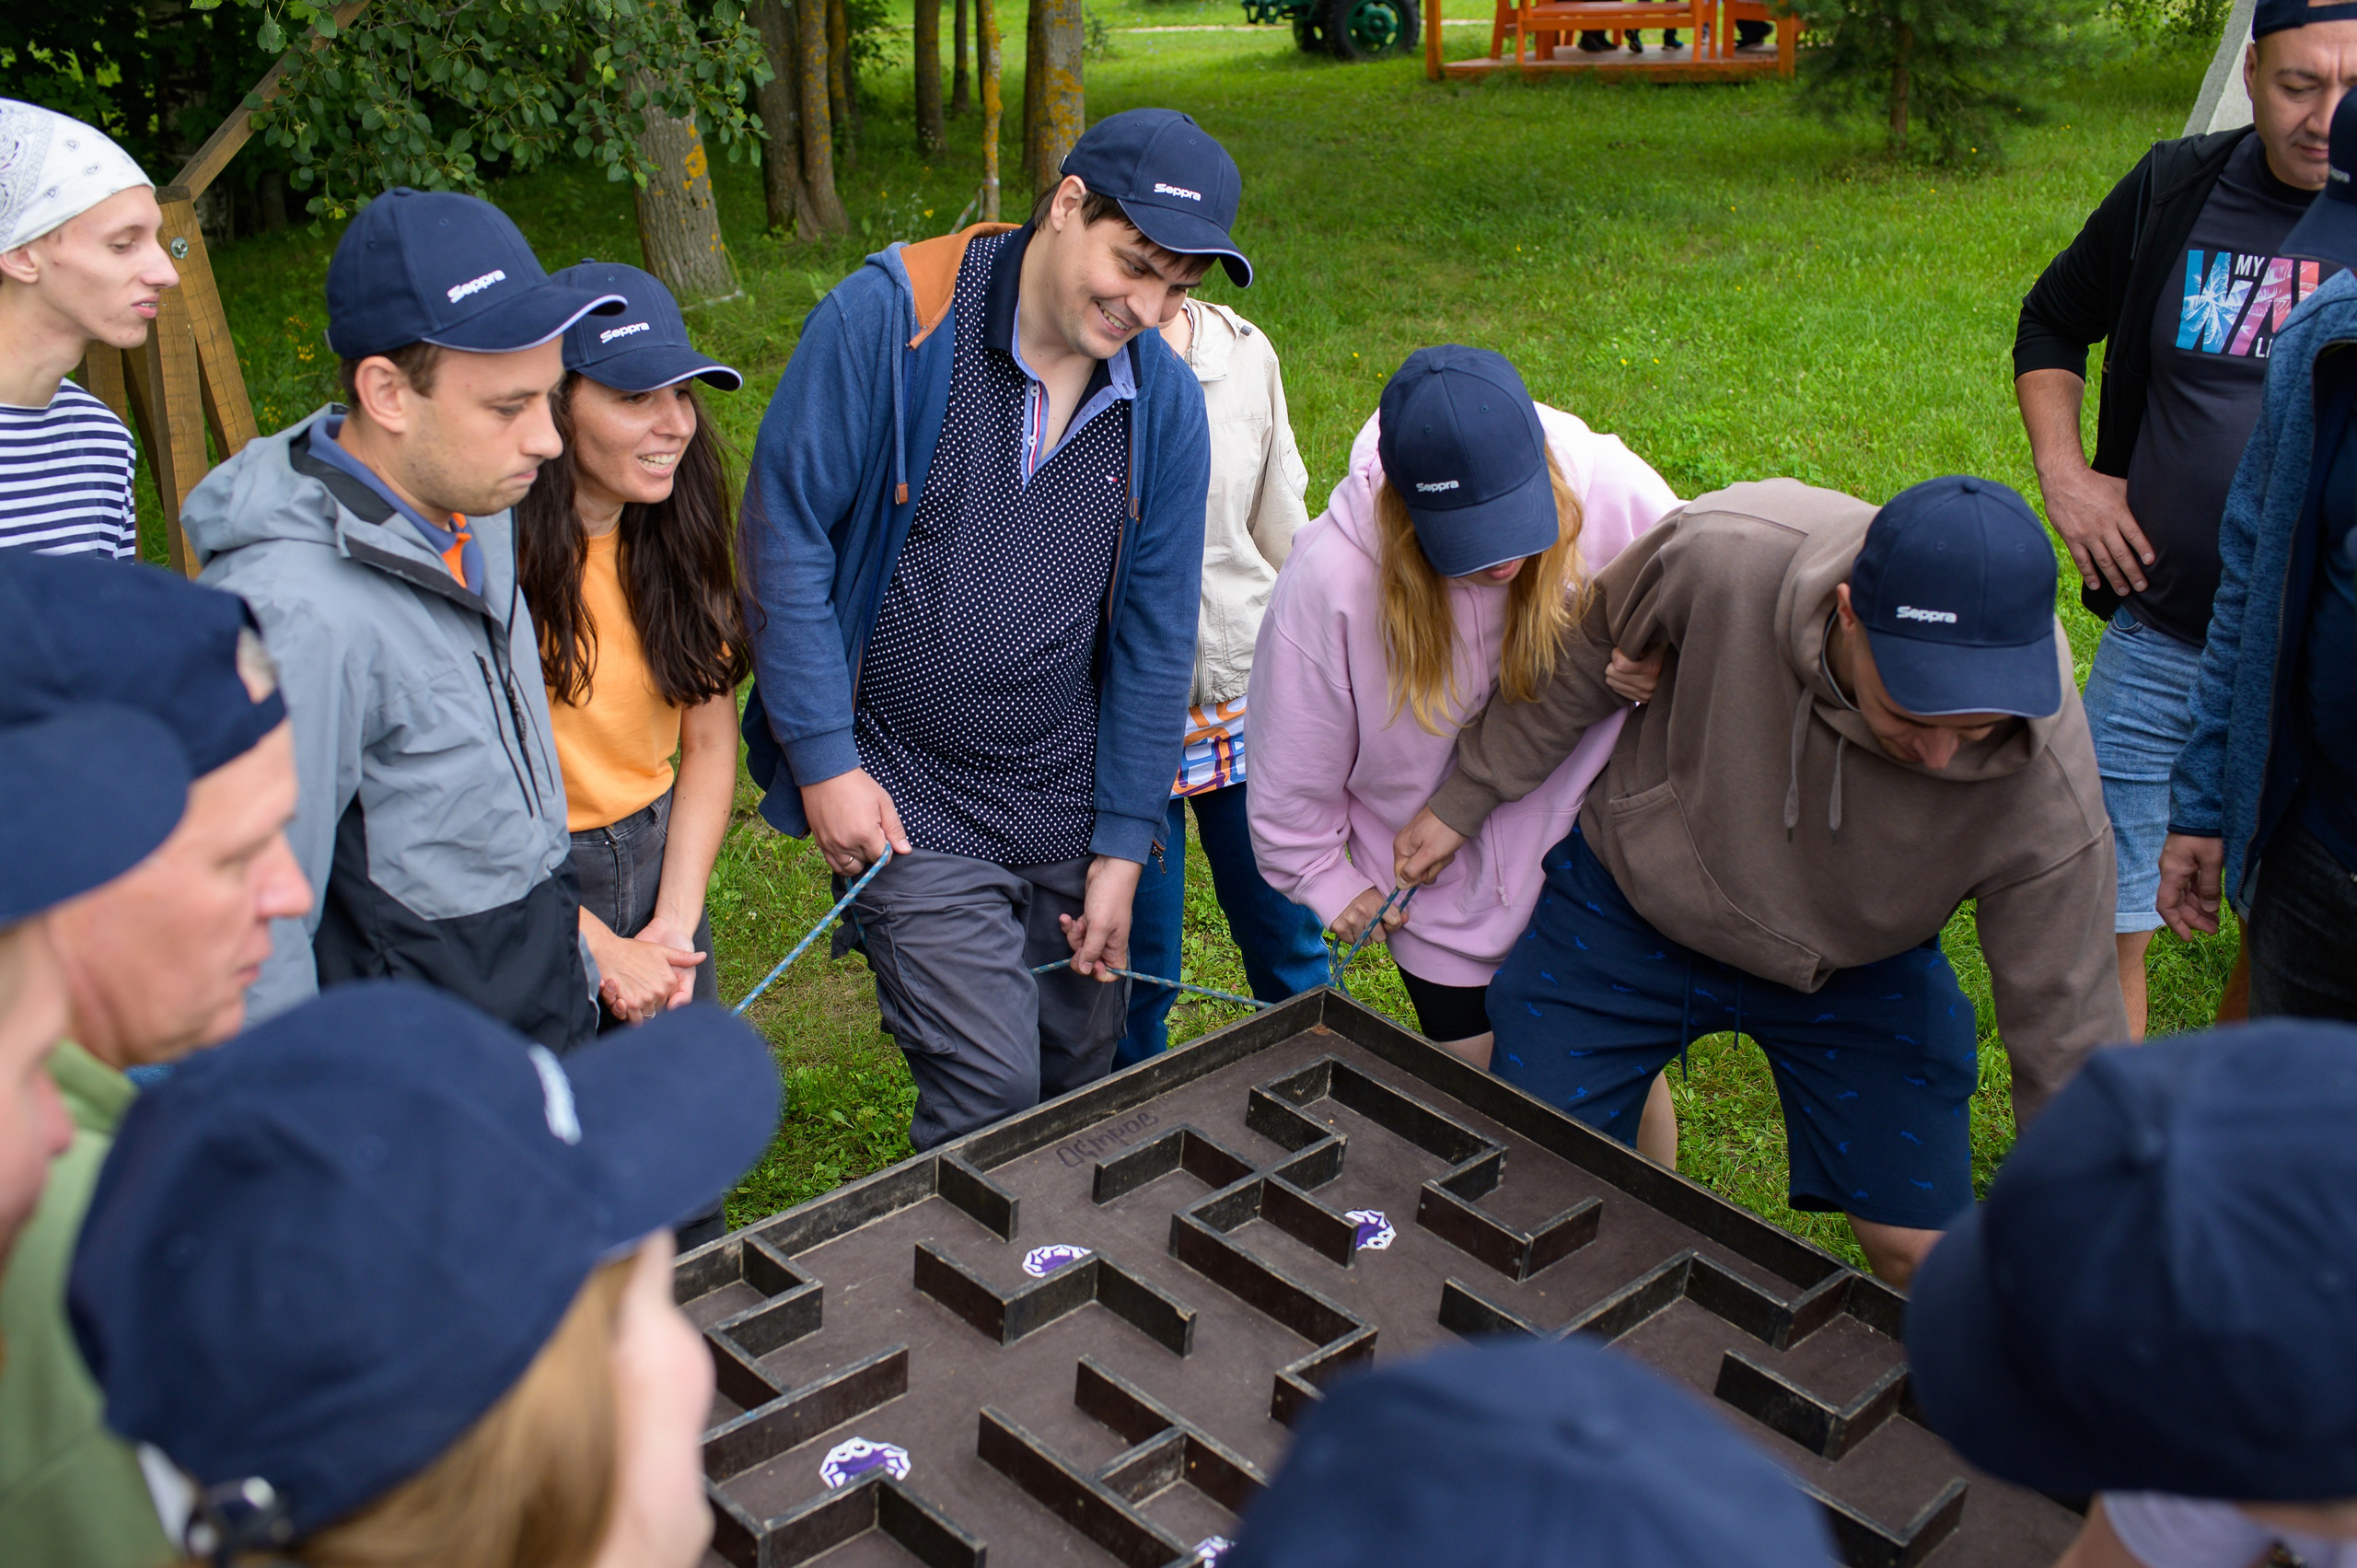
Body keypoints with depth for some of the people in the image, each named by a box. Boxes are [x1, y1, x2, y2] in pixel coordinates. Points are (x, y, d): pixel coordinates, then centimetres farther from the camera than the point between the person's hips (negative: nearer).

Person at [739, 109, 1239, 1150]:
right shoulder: (892, 318, -14)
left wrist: (1123, 845, 3)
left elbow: (1154, 636, 3)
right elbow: (787, 531, -11)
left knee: (1087, 1079, 15)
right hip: (908, 804, -4)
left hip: (1070, 804, 4)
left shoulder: (1163, 400, -1)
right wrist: (825, 759, -11)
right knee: (988, 1096, -6)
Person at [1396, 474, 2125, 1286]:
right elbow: (1587, 648, -12)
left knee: (1922, 1254, -1)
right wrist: (1464, 799, -1)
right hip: (1627, 906, 0)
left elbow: (2067, 1048, -20)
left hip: (1854, 972, 0)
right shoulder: (1725, 552, -35)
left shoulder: (2049, 801, -33)